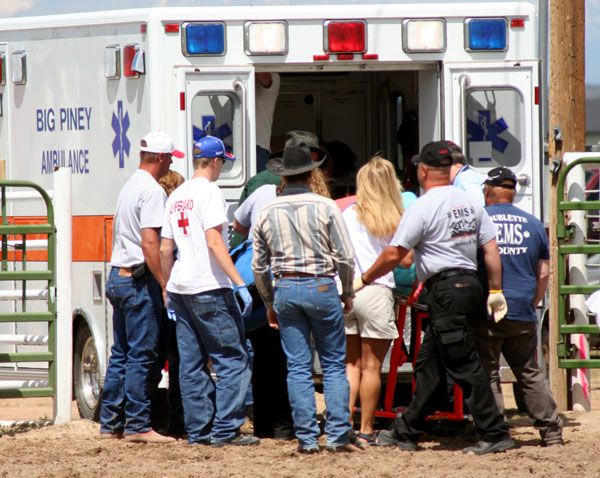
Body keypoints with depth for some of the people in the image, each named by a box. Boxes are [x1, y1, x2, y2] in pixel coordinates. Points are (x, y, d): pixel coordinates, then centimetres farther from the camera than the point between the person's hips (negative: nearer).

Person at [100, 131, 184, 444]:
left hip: (117, 277, 9)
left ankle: (110, 423, 15)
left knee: (120, 355, 13)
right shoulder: (152, 191, -13)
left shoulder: (129, 187, 17)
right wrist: (165, 285, -19)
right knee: (141, 355, -5)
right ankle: (137, 426, -4)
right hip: (139, 279, -9)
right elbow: (149, 244, -21)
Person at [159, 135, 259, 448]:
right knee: (232, 359, -3)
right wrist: (239, 283, -19)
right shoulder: (208, 192, -9)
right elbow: (214, 242, -18)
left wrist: (168, 291, 22)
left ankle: (197, 430, 11)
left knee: (191, 364, 9)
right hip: (209, 289, -8)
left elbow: (165, 249, 15)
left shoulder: (176, 196, 14)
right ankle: (225, 430, -8)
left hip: (180, 290, 8)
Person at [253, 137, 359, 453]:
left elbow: (259, 266, 9)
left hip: (284, 288, 3)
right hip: (321, 286, -3)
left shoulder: (267, 213, 4)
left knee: (297, 367, 5)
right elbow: (345, 257, -6)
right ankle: (338, 434, -1)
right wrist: (348, 293, 9)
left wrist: (269, 303, 20)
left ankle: (306, 438, 3)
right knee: (334, 365, 5)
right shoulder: (325, 207, -6)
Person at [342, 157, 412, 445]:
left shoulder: (347, 215, 4)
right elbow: (406, 260, 0)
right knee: (371, 366, 4)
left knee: (352, 364, 13)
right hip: (375, 293, -2)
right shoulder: (394, 221, -1)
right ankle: (366, 430, 7)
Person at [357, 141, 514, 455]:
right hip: (469, 285, 9)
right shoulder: (470, 203, 11)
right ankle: (406, 432, 21)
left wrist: (363, 280, 3)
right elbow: (491, 249, 9)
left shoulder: (422, 207, -11)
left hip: (446, 290, -9)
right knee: (428, 364, 15)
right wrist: (496, 291, 14)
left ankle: (495, 435, -9)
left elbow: (394, 255, -10)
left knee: (464, 367, -7)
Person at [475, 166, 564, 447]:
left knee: (486, 374, 2)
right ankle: (551, 431, 12)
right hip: (523, 316, 4)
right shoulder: (533, 224, 8)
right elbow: (544, 273, 12)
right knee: (530, 374, 13)